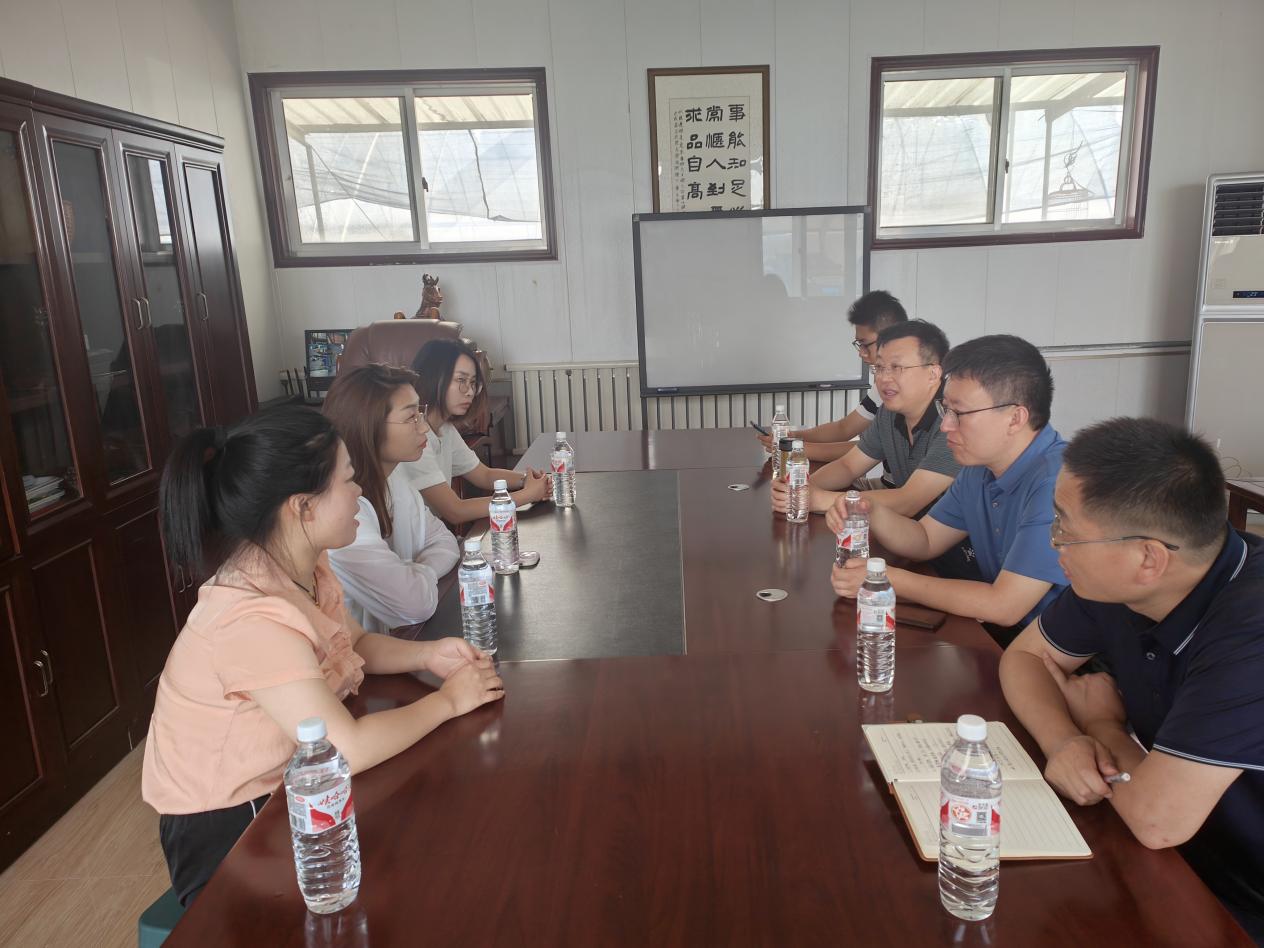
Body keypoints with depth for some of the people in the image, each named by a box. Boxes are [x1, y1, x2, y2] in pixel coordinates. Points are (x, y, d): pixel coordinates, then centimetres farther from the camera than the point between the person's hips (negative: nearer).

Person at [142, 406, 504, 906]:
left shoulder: (303, 568, -6)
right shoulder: (252, 618, -32)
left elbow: (355, 644, 11)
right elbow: (350, 749, -34)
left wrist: (429, 655, -7)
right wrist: (447, 701, -19)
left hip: (281, 790, 7)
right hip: (227, 832, -7)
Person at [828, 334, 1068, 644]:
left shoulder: (1057, 482, -27)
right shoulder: (979, 468, 3)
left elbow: (1003, 607, -27)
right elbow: (925, 541, 11)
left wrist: (890, 579, -19)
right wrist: (872, 513, -10)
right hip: (995, 630, 7)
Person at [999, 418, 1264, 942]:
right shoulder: (1115, 580, -11)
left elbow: (1155, 818, -33)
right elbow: (1026, 655, 4)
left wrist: (1103, 725, -13)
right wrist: (1064, 741, -16)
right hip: (1175, 861, 6)